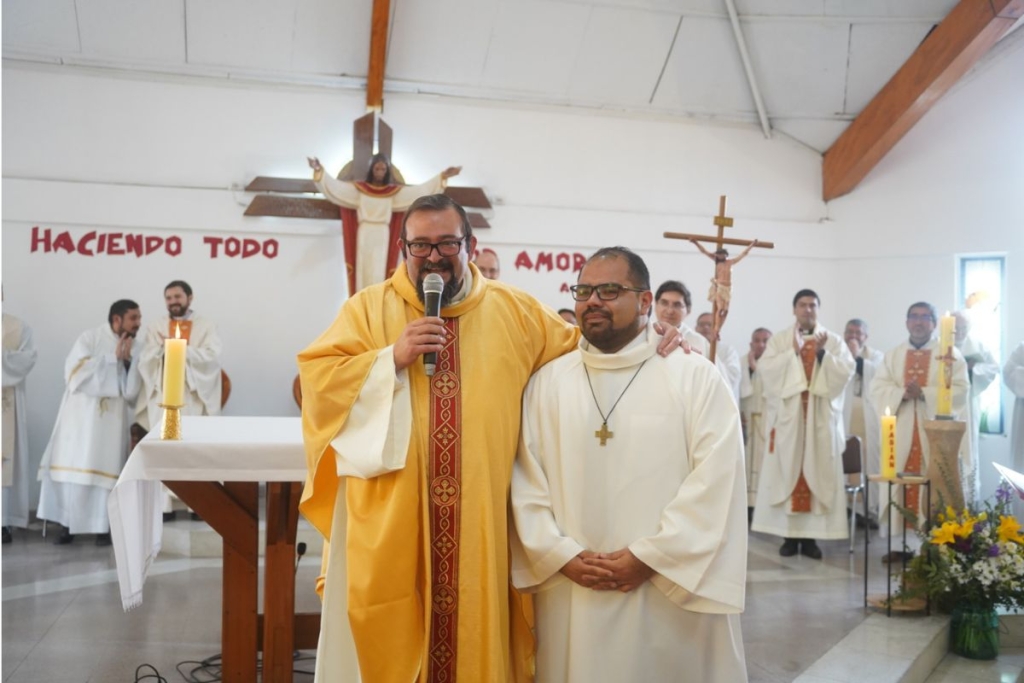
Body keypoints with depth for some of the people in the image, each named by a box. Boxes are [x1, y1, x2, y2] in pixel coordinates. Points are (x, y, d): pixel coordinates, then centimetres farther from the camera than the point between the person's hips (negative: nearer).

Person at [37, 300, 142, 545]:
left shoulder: (133, 350, 8)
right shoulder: (90, 337, -3)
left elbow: (130, 392, 2)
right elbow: (74, 371, -16)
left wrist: (127, 361, -12)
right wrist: (113, 357, -14)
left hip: (112, 420, 3)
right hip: (81, 415, -3)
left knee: (106, 470, 0)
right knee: (73, 468, 0)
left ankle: (102, 526, 6)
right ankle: (68, 523, 9)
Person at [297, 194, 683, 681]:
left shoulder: (514, 311, 9)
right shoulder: (368, 308, 4)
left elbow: (583, 347, 16)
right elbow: (317, 379, -3)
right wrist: (391, 359, -13)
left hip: (483, 520, 1)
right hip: (390, 518, -1)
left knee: (477, 622, 8)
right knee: (392, 636, 5)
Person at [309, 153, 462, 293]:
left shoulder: (395, 191, 10)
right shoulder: (359, 189, 7)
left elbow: (421, 191, 4)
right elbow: (335, 187, -1)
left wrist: (442, 177, -2)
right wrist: (319, 170, -14)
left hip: (382, 238, 1)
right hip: (364, 236, -1)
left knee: (379, 274, -3)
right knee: (363, 272, -4)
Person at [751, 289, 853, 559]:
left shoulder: (834, 340, 10)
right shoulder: (778, 339, 8)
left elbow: (846, 371, -2)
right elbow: (765, 368, -6)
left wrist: (822, 353, -15)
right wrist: (794, 351, -13)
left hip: (821, 416, 1)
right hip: (787, 415, 0)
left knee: (817, 473, -1)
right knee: (786, 473, -2)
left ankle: (811, 535, 5)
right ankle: (790, 534, 4)